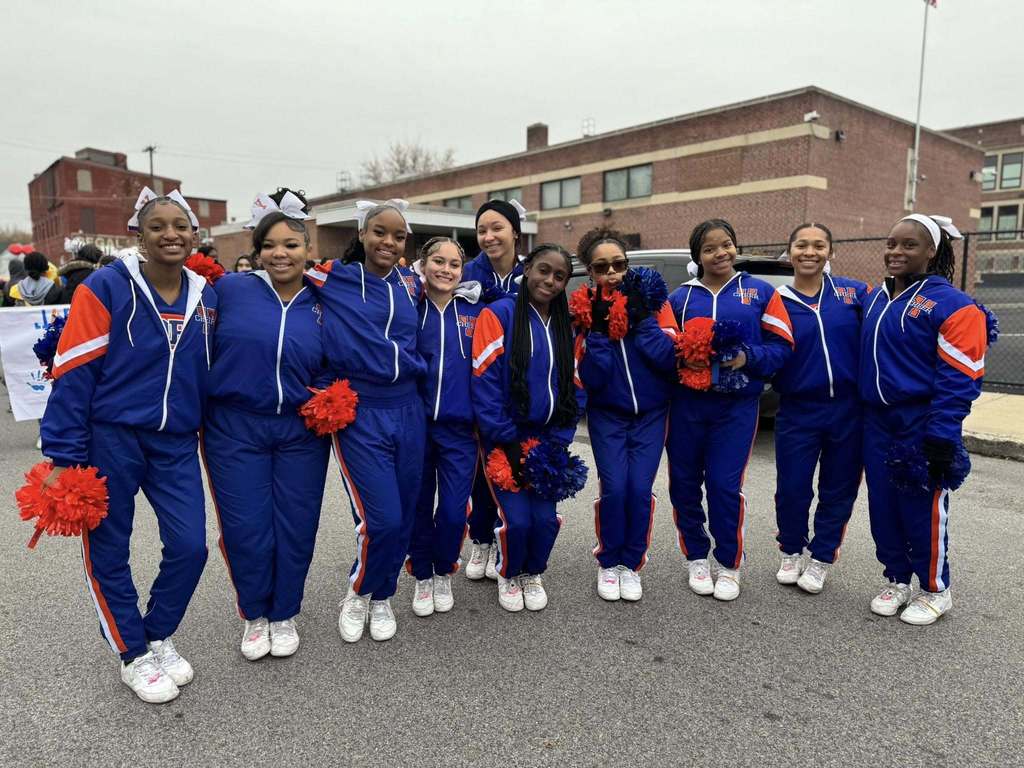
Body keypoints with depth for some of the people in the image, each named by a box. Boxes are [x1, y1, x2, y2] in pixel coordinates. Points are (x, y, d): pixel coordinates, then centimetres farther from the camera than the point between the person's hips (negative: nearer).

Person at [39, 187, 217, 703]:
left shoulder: (206, 297, 4)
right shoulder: (106, 288, -10)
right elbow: (73, 372, -11)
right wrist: (64, 455, -13)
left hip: (176, 443, 4)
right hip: (110, 438, -3)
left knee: (190, 547, 2)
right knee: (108, 553, 8)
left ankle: (158, 637, 29)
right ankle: (133, 656, 29)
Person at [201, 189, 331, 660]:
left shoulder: (323, 304, 2)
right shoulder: (230, 289, -3)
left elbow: (334, 366, 14)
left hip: (301, 431, 1)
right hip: (235, 428, -1)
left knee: (295, 527, 8)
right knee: (246, 528, 4)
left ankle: (285, 615, 30)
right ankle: (254, 616, 29)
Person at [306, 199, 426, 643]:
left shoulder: (409, 285, 11)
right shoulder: (333, 279, -1)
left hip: (407, 412, 5)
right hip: (358, 415, -4)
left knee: (404, 515, 9)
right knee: (381, 519, -10)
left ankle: (382, 597, 34)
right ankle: (358, 594, 21)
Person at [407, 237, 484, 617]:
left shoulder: (475, 311, 4)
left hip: (459, 427, 0)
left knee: (454, 510, 1)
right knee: (419, 506, 10)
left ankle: (444, 575, 28)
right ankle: (422, 577, 32)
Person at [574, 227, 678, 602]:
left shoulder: (651, 298, -5)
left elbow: (669, 357, -14)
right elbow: (590, 378, -13)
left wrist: (641, 318, -20)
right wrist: (599, 329, -23)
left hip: (650, 413, 1)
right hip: (607, 414, 0)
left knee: (640, 489, -5)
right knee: (614, 488, -10)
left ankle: (631, 564, 17)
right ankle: (608, 563, 14)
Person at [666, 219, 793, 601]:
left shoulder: (761, 292, 4)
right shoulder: (680, 297, 7)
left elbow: (782, 346, 1)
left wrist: (748, 357, -16)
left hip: (737, 406, -2)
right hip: (687, 404, 2)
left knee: (726, 486, -3)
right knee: (684, 483, 7)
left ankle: (729, 565, 18)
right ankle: (697, 558, 27)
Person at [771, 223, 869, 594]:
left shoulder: (855, 292, 1)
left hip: (849, 410, 1)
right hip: (797, 411, -1)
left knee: (839, 489, 11)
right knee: (792, 488, 4)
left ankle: (820, 559, 31)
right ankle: (791, 553, 30)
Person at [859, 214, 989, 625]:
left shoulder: (950, 305, -10)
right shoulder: (874, 299, 10)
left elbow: (959, 377, -14)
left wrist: (941, 435, -18)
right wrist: (861, 414, 13)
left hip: (922, 427, -6)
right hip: (876, 424, 6)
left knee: (923, 511, 3)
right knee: (882, 507, 12)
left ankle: (935, 591, 22)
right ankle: (896, 580, 30)